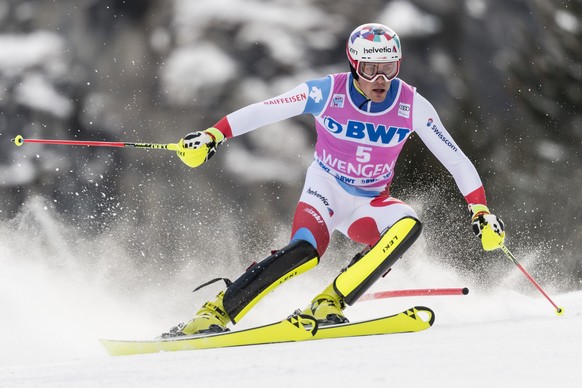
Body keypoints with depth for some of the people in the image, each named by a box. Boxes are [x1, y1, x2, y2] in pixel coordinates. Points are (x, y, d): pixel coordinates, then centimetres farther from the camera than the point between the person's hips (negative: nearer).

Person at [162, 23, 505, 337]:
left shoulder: (413, 106, -13)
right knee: (305, 250, -33)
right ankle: (216, 312, -22)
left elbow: (457, 161, -7)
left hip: (371, 204, 3)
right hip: (326, 190, -2)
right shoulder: (327, 92, -17)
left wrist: (481, 211, -15)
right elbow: (262, 111, -11)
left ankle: (329, 304, -28)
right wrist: (213, 137, -21)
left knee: (409, 225, -31)